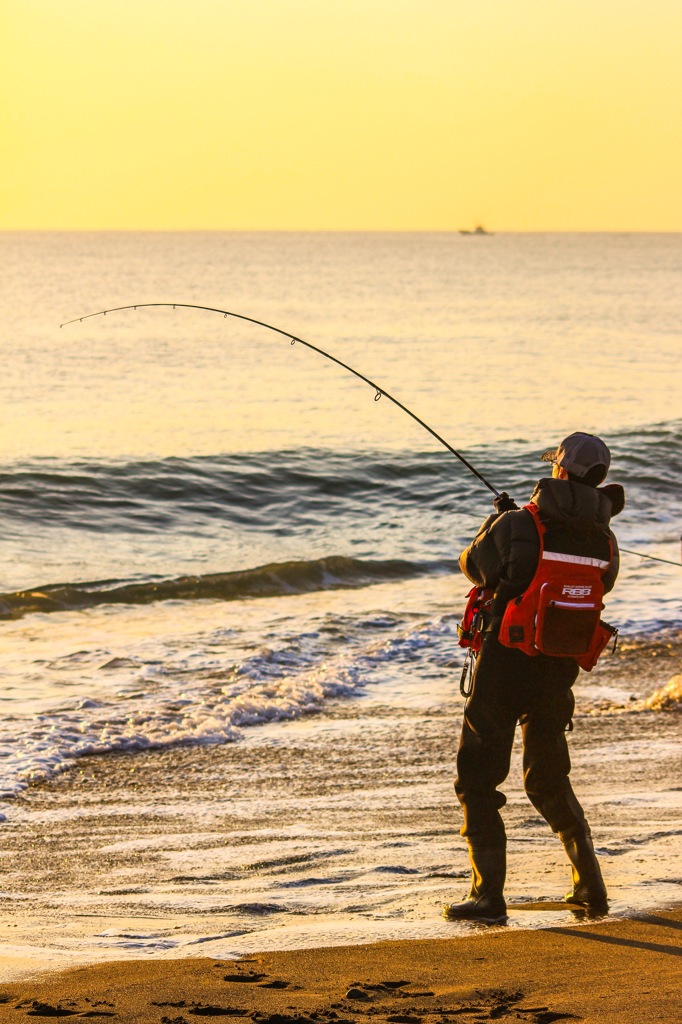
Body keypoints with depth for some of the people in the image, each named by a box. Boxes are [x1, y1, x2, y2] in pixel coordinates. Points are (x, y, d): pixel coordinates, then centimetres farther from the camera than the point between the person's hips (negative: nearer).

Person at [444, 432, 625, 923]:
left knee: (477, 779, 4)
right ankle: (591, 887, 18)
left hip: (504, 666, -5)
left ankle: (489, 896, -2)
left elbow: (474, 565, 4)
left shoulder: (518, 524, -13)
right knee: (549, 780, 22)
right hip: (558, 674, 5)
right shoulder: (604, 540, 0)